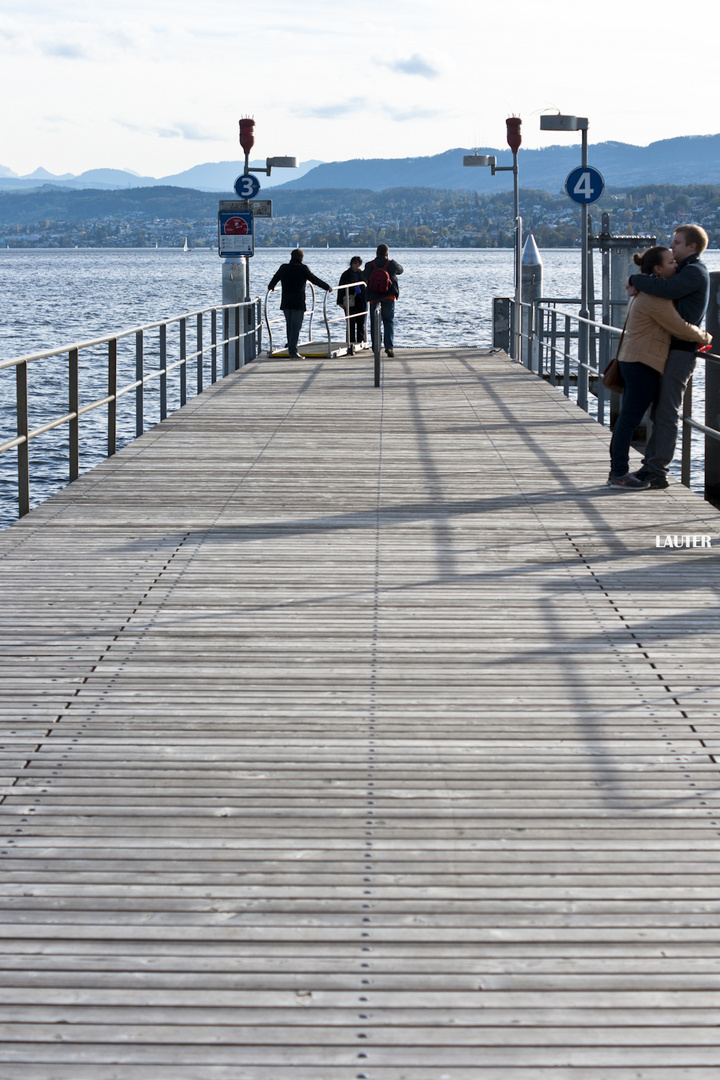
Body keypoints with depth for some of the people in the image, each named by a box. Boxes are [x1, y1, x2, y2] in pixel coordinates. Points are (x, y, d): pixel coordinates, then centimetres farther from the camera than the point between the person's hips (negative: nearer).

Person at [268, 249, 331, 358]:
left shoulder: (283, 268, 6)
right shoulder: (303, 269, -8)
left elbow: (274, 279, 22)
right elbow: (315, 280, -1)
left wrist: (271, 287, 44)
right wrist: (327, 287, 14)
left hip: (286, 303, 5)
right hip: (298, 304, -5)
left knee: (290, 326, 17)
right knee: (296, 327, -6)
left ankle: (292, 349, 24)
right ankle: (293, 351, -14)